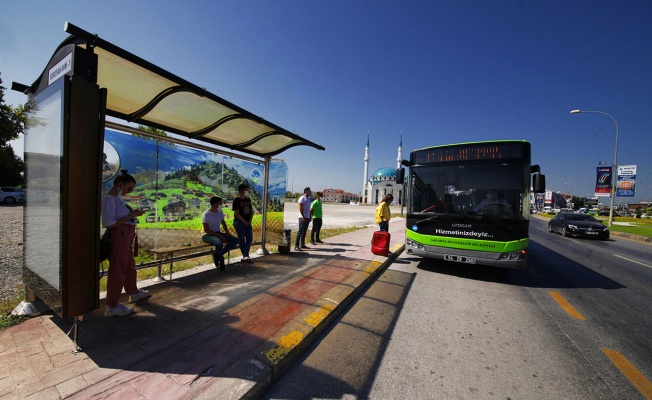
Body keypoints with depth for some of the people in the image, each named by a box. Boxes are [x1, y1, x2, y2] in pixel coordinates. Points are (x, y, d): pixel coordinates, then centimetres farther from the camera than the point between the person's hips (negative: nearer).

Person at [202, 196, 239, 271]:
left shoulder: (220, 212, 7)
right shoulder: (206, 214, -15)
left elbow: (223, 223, 21)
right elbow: (206, 230, -19)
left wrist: (227, 232, 3)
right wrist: (219, 235, -23)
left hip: (218, 233, 7)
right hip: (208, 235, -7)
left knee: (235, 240, -10)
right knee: (219, 243, -39)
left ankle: (217, 255, -7)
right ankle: (221, 261, -12)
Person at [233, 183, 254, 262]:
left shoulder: (248, 200, 12)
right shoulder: (236, 200, -9)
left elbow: (251, 211, 14)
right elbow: (237, 213, -14)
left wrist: (249, 221, 0)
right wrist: (245, 222, -13)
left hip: (248, 223, 7)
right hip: (239, 223, -7)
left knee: (250, 239, 5)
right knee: (242, 240, 0)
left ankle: (245, 255, 12)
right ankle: (245, 256, 8)